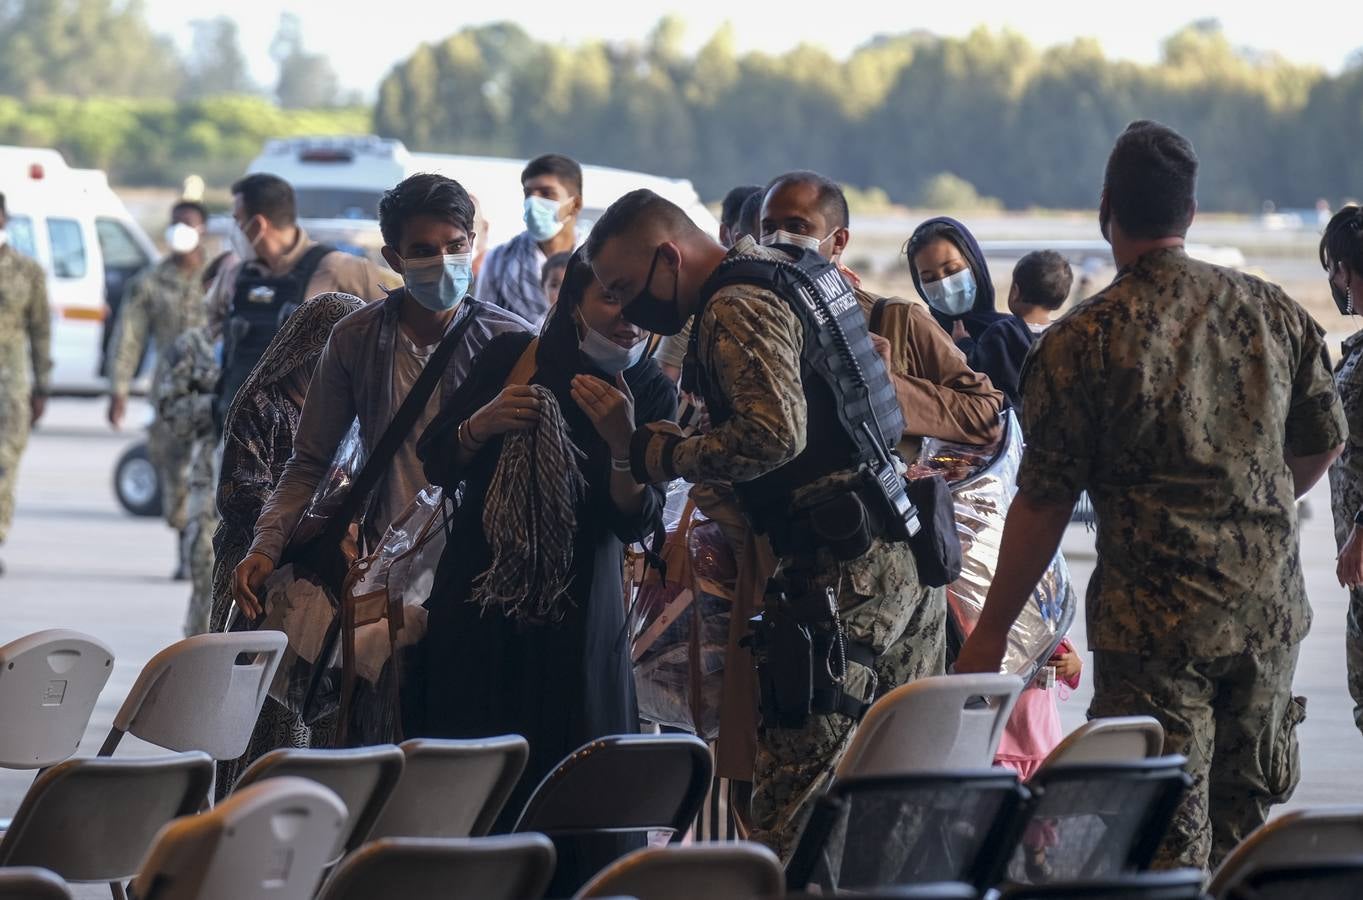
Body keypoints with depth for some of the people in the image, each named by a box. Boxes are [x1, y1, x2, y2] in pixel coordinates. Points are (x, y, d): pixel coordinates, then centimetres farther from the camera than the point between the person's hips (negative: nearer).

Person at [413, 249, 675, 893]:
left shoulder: (654, 396, -2)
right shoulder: (512, 357, -3)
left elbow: (638, 524, -10)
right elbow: (435, 465, 1)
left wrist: (623, 444, -25)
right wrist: (483, 424, -18)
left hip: (577, 619, 0)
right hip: (478, 602, 0)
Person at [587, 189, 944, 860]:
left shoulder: (737, 308, -11)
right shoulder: (787, 275, 19)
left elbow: (774, 433, -25)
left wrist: (668, 458, -11)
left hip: (841, 574, -10)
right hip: (907, 550, 10)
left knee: (795, 798, -9)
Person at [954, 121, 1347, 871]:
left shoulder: (1082, 341, -10)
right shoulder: (1273, 313, 4)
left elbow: (1043, 504, -8)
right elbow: (1323, 444, 16)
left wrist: (990, 633, 1)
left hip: (1154, 623, -5)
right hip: (1271, 611, 5)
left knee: (1169, 840, -4)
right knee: (1240, 826, 16)